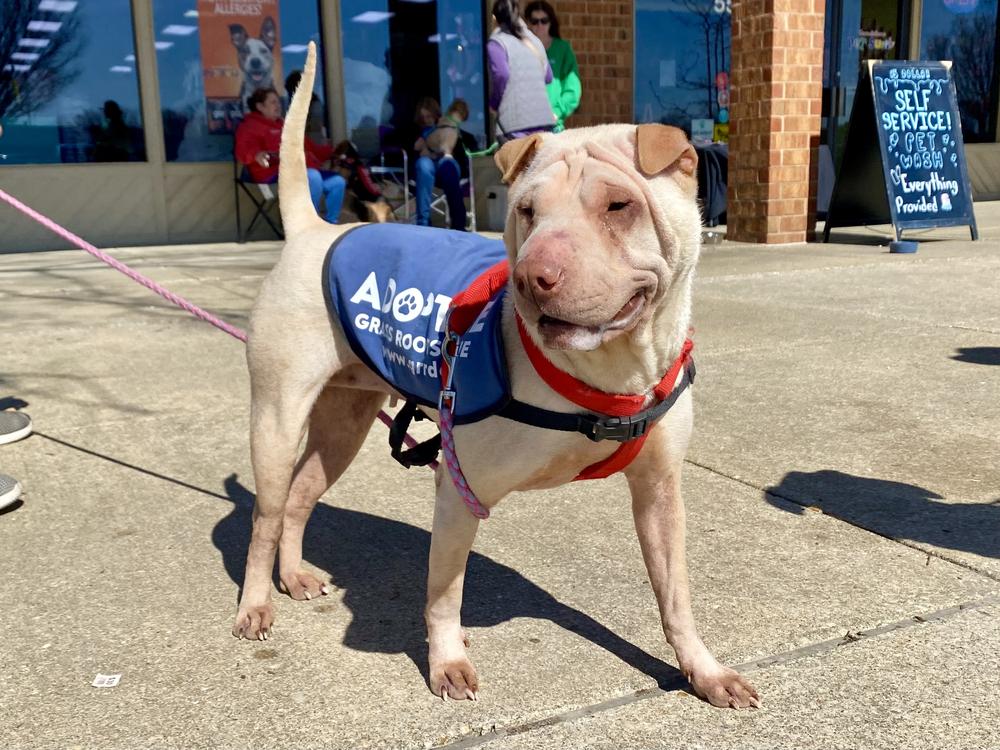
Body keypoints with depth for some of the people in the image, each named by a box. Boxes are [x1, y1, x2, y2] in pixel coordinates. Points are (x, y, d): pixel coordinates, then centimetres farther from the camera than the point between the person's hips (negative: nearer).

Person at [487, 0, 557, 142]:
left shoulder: (496, 42, 1)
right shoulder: (533, 39, 17)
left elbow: (502, 75, -14)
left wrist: (493, 104, 2)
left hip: (515, 121, -5)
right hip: (543, 117, 5)